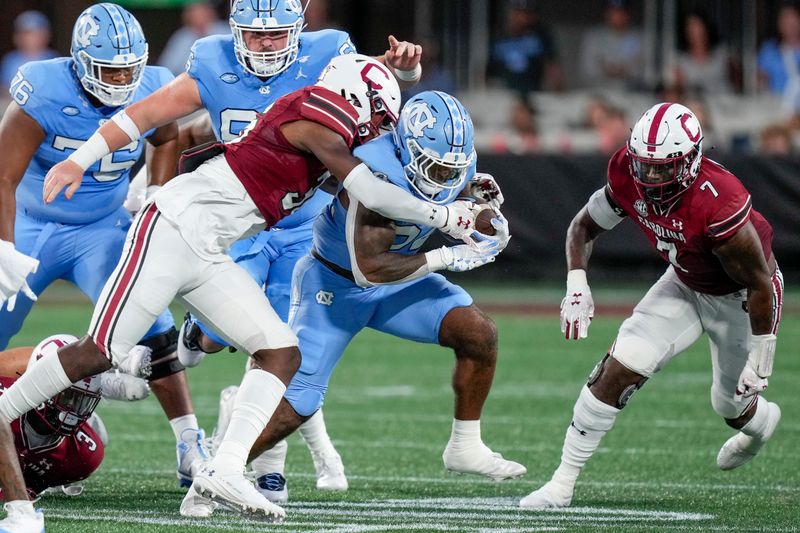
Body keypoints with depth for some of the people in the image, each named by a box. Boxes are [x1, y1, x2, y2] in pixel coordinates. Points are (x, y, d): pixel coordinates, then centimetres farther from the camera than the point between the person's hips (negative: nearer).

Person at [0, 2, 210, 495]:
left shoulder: (152, 92, -14)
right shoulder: (46, 94, -26)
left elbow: (167, 139, 11)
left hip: (102, 231, 2)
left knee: (152, 329, -16)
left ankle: (191, 448, -9)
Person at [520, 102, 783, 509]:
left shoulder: (718, 205, -40)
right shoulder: (628, 178, -22)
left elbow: (759, 284, -27)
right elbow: (584, 226, -3)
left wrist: (760, 359, -19)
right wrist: (577, 286, -19)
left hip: (740, 297, -5)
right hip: (685, 286, 5)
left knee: (732, 405, 13)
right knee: (616, 373, -10)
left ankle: (760, 423, 53)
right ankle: (562, 483, -4)